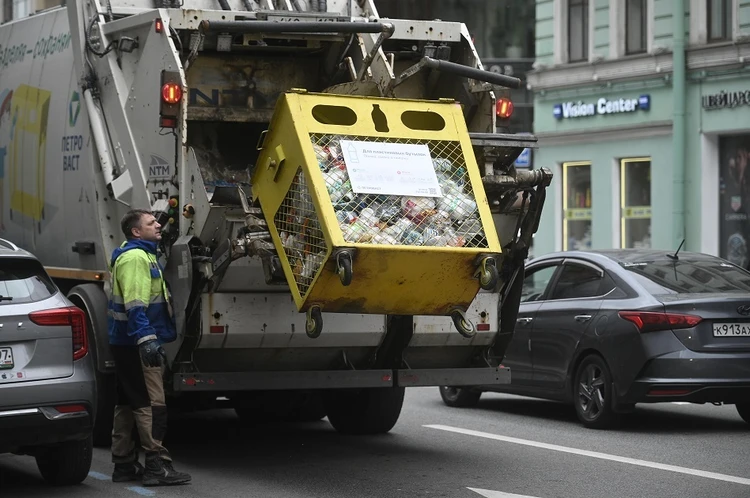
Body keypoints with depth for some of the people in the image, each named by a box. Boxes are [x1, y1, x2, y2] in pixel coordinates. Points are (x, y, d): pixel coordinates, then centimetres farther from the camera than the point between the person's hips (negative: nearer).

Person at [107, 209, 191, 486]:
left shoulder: (140, 255, 21)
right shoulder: (135, 257, -13)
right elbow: (135, 303, -23)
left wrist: (153, 339, 27)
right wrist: (147, 338, -29)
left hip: (125, 344, 11)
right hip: (136, 343, -11)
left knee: (127, 404, 13)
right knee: (151, 404, -11)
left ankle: (124, 465, 18)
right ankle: (157, 466, -12)